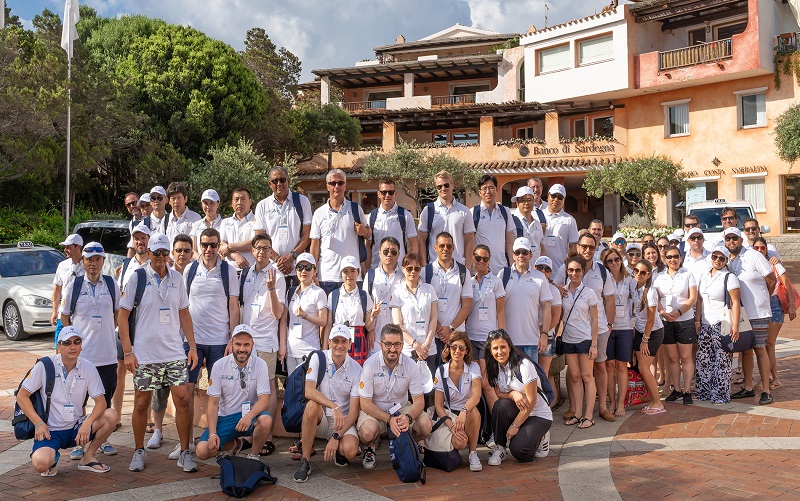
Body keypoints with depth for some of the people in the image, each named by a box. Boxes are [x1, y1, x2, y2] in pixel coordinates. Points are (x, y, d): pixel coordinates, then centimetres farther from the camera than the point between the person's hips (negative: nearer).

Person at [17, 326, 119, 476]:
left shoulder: (88, 368, -1)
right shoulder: (45, 366, -9)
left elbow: (101, 402, -4)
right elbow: (22, 396, -4)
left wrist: (87, 423, -24)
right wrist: (39, 424, -15)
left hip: (76, 428, 3)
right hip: (50, 430, -3)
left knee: (111, 415, -21)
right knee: (41, 464, -33)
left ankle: (88, 457, 1)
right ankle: (53, 458, 7)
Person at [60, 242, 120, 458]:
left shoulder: (111, 284, 5)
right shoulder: (73, 286, 1)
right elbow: (65, 316, 8)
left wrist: (105, 329, 8)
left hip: (107, 353, 1)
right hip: (80, 353, -1)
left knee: (105, 400, 8)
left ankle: (103, 440, 20)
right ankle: (78, 442, 12)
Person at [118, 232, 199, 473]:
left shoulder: (176, 278, 8)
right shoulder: (137, 278, -3)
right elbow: (122, 315, -2)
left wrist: (192, 347, 7)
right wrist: (128, 352, -8)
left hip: (175, 353, 3)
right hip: (144, 354, -2)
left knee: (182, 399, -2)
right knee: (141, 403, 6)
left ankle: (185, 453, 9)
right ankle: (139, 451, 24)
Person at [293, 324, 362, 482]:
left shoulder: (356, 370, -5)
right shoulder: (318, 359, -6)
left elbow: (354, 411, -8)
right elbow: (308, 391, -22)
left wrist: (336, 436, -19)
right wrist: (334, 407, -35)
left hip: (342, 421, 0)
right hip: (319, 419, 0)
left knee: (350, 450, -29)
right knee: (312, 405, -34)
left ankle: (338, 452, 11)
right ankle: (305, 461, -22)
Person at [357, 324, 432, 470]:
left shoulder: (410, 365, -10)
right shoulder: (370, 365, -17)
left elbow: (419, 400, -8)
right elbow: (365, 403, -17)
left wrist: (408, 418, -31)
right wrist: (389, 419, -30)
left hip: (401, 409, 3)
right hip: (374, 410, -3)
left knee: (425, 425, -24)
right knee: (368, 431, -36)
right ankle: (370, 448, 3)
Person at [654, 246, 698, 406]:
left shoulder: (687, 275, 3)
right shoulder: (659, 277, 10)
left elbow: (693, 298, -4)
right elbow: (655, 298, 5)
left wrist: (678, 312, -15)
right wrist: (663, 313, -14)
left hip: (685, 320, -2)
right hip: (665, 321, 3)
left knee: (686, 357, 0)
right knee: (672, 357, 7)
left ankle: (687, 391, 5)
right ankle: (676, 389, 15)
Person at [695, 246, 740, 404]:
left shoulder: (729, 277, -6)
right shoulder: (704, 275, 13)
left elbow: (735, 303, -10)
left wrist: (735, 326, -15)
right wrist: (697, 321, 8)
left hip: (722, 324, -6)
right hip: (705, 324, 6)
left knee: (721, 361, -3)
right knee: (703, 360, 7)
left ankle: (721, 395, 5)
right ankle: (704, 392, 16)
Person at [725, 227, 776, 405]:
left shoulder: (754, 256, -10)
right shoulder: (727, 261, 6)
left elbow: (772, 280, -5)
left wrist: (760, 300, 5)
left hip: (758, 314, -5)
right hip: (738, 313, 5)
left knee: (760, 349, -3)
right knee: (745, 350, 10)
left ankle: (766, 391, 2)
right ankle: (748, 388, 19)